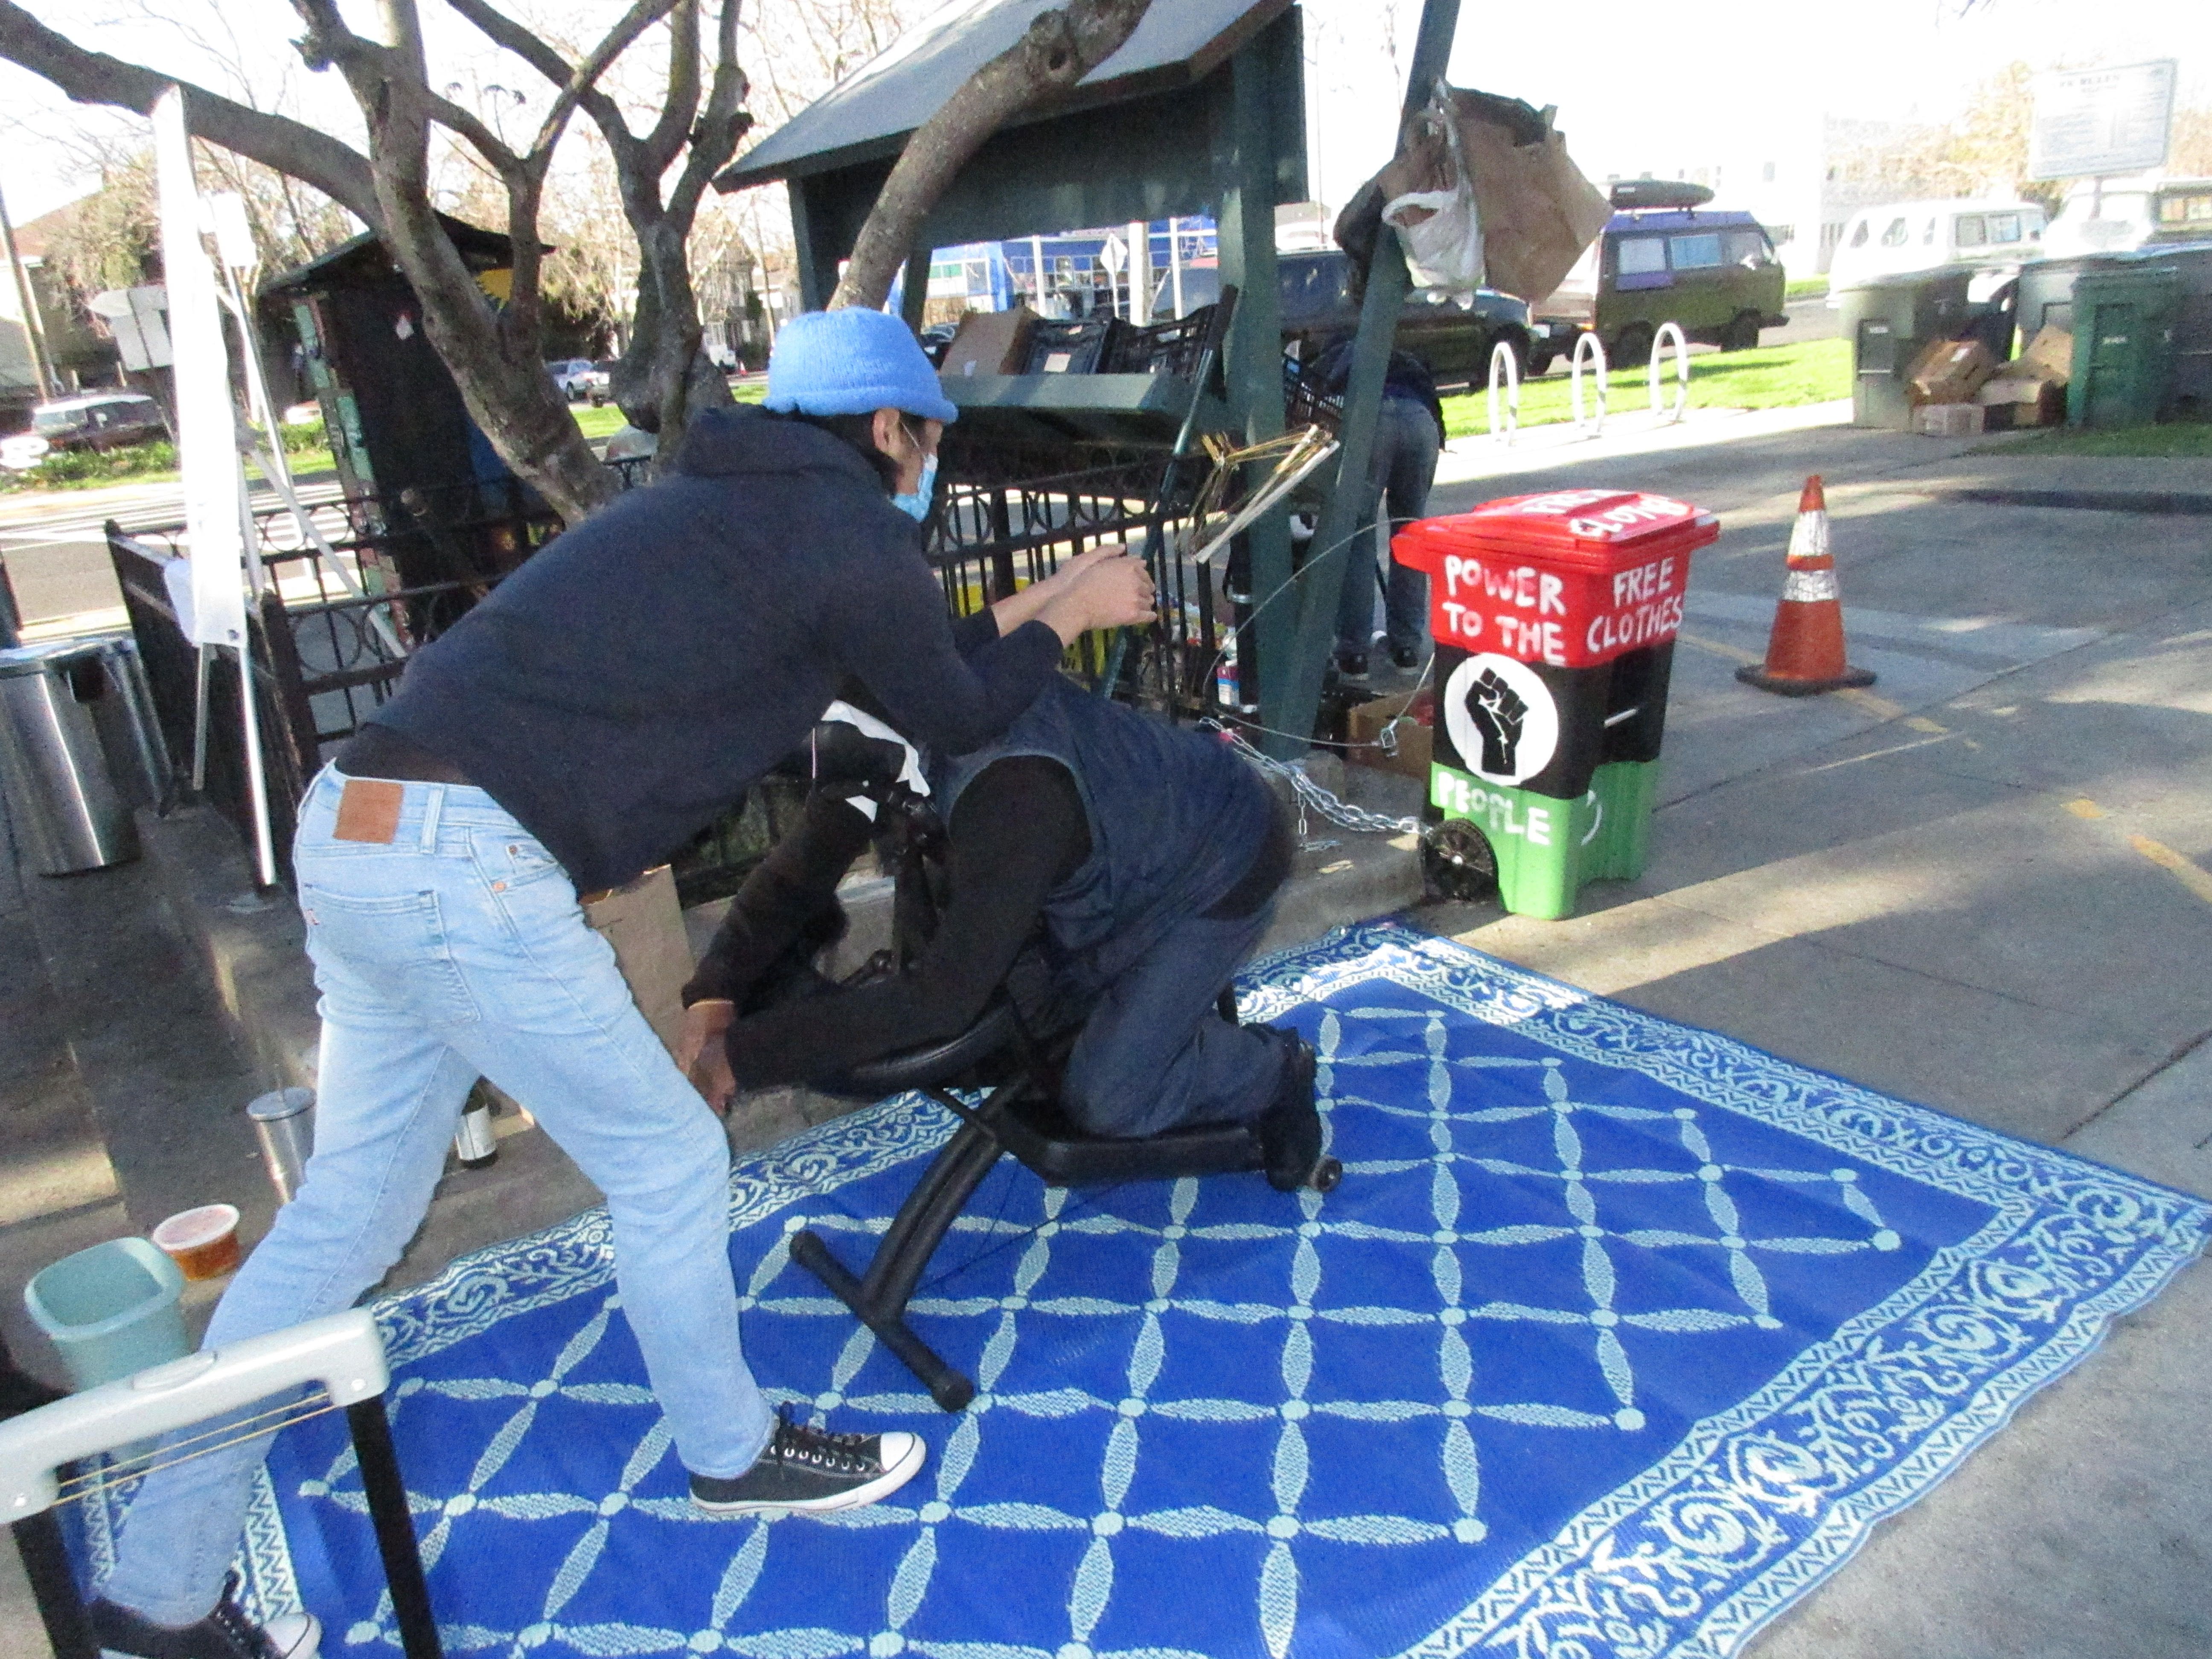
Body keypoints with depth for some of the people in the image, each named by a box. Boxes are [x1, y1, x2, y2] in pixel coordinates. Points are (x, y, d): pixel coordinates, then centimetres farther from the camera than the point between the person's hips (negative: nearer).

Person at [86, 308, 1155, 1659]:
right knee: (668, 1162, 9)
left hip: (355, 836, 9)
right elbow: (959, 716, 10)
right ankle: (732, 1454, 31)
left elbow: (906, 657, 33)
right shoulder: (850, 532, -2)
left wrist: (1031, 611, 42)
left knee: (349, 1212, 17)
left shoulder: (734, 503, 23)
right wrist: (1069, 618, 26)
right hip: (473, 864, -9)